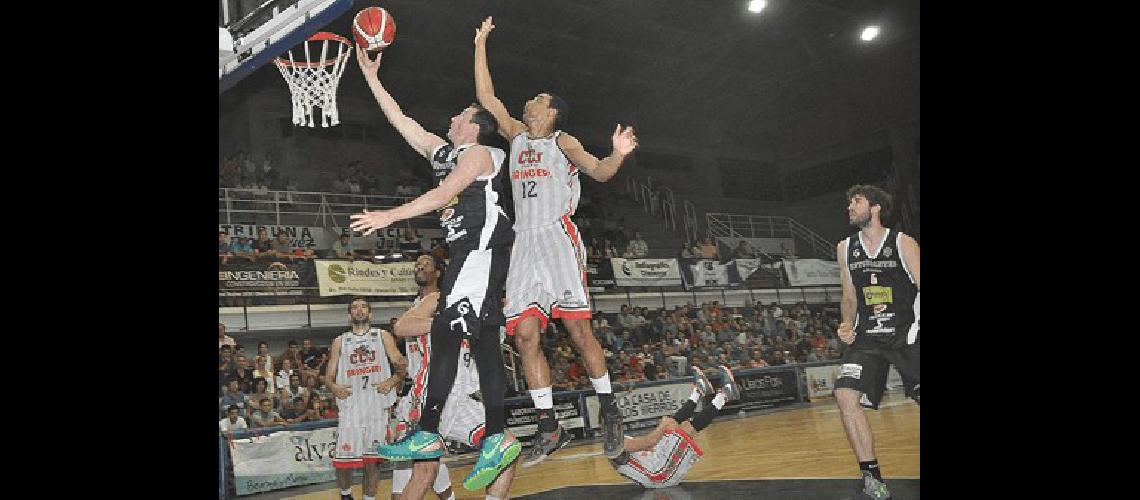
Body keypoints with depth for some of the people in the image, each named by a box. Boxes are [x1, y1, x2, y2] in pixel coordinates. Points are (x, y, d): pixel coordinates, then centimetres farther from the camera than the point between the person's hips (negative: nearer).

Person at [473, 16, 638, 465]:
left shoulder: (563, 141, 7)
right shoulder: (516, 135, 22)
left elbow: (600, 172, -5)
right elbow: (486, 96, 22)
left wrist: (618, 154, -27)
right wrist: (480, 45, 24)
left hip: (558, 236, -5)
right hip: (524, 243, 5)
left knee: (578, 328, -8)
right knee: (525, 333, -5)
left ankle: (609, 411, 4)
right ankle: (549, 428, -2)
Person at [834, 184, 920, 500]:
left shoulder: (903, 244, -4)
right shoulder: (845, 249, 10)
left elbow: (920, 289, -6)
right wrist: (848, 324, 0)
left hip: (907, 334, -3)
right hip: (867, 338, 3)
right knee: (845, 393, -16)